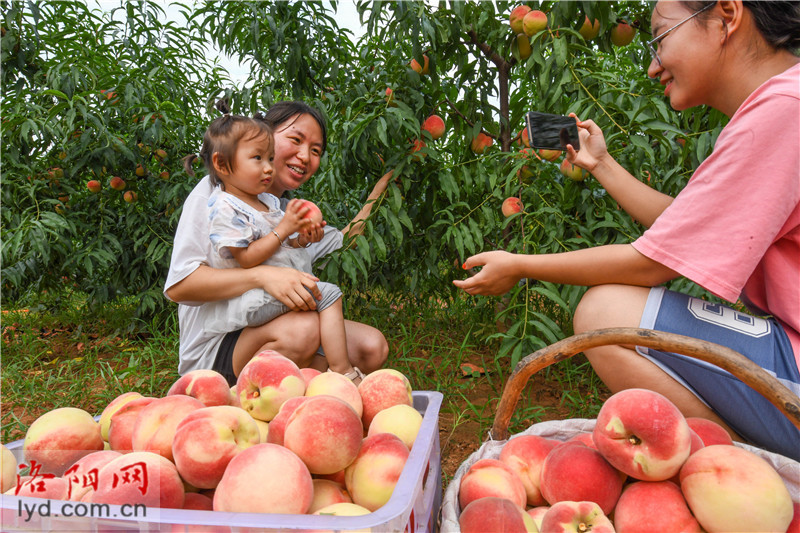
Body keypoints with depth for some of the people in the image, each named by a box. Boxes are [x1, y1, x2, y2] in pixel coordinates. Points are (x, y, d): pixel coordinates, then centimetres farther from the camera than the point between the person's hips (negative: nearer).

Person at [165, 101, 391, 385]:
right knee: (303, 328, -35)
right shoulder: (217, 192, -9)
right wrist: (262, 276, -32)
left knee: (371, 346, -11)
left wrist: (383, 182, 26)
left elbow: (342, 242, 28)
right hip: (216, 341, -7)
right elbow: (178, 285, -19)